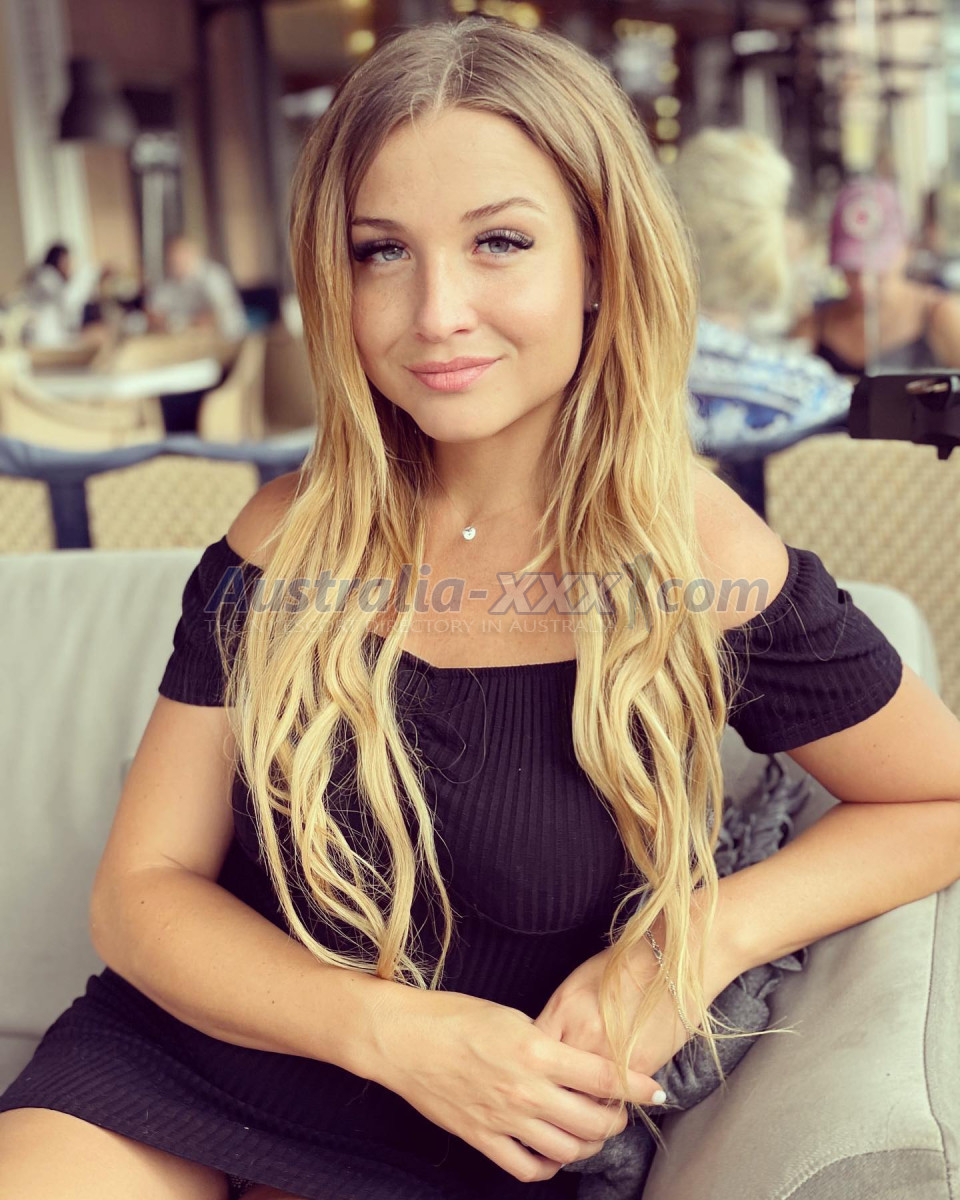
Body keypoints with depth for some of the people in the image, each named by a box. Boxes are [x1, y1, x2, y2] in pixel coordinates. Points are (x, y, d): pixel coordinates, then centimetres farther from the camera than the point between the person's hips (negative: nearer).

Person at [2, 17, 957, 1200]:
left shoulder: (707, 566, -11)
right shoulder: (288, 538, -5)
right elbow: (140, 890, -2)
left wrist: (701, 941, -13)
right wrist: (393, 1029, -19)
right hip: (165, 1067, 1)